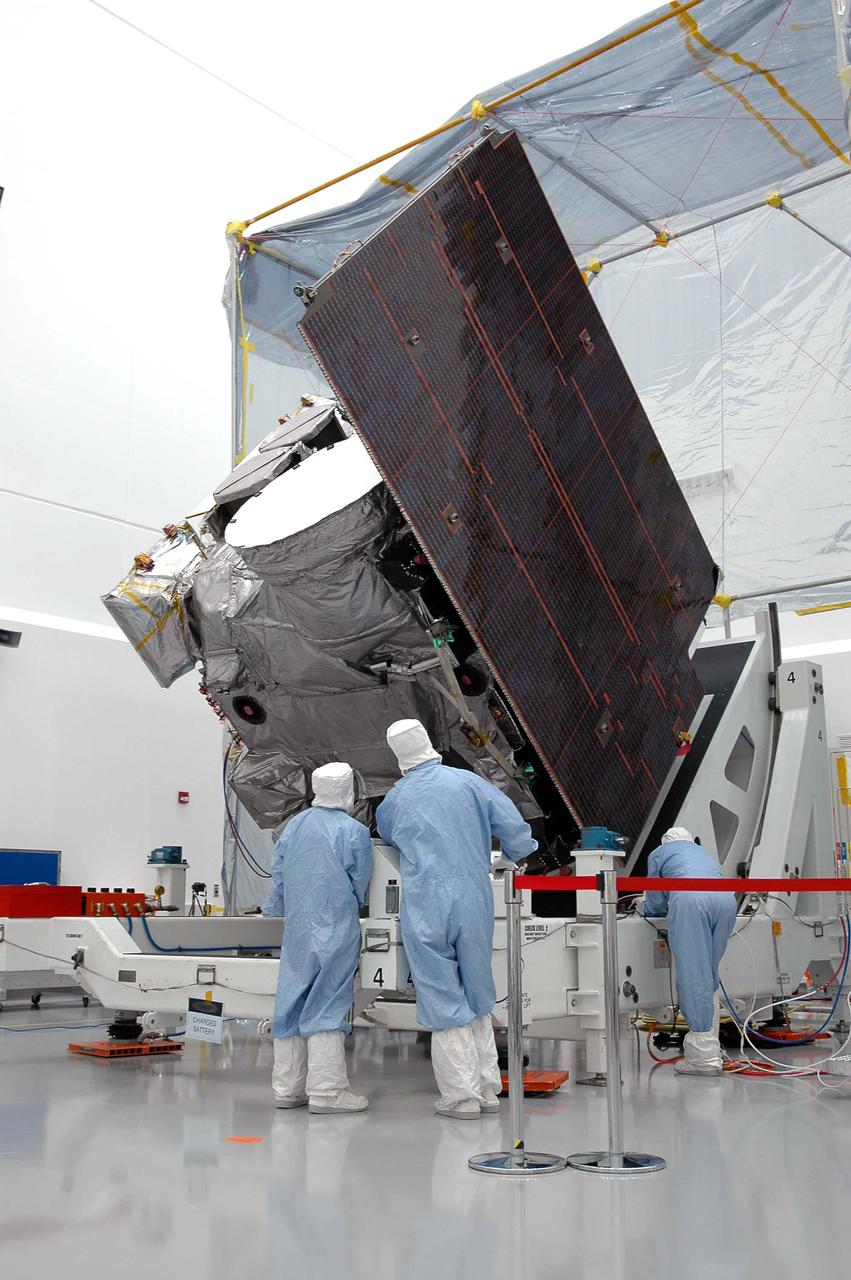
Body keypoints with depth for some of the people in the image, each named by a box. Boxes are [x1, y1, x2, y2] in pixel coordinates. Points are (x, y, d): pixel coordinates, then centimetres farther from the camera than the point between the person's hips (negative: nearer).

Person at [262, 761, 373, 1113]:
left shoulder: (294, 825, 5)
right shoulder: (355, 832, -8)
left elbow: (278, 876, 12)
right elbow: (359, 888, 0)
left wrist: (274, 912, 27)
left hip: (296, 931, 5)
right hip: (335, 932, -5)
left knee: (291, 1004, 10)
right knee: (326, 1006, -2)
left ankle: (287, 1087, 17)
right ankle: (326, 1090, -1)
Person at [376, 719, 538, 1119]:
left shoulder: (394, 800, 5)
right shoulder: (467, 782, 1)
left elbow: (385, 835, 25)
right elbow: (515, 829, -2)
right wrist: (517, 853, 19)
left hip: (425, 909, -1)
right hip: (474, 903, 1)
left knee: (443, 999, 5)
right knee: (477, 996, 15)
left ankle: (462, 1095, 7)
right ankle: (487, 1089, 21)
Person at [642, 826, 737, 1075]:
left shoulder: (659, 853, 31)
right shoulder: (704, 853, 43)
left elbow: (655, 904, 29)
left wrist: (645, 907, 51)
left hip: (689, 898, -5)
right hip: (725, 898, 5)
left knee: (693, 976, -7)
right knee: (709, 975, 12)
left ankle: (704, 1056, -11)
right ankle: (708, 1044, 8)